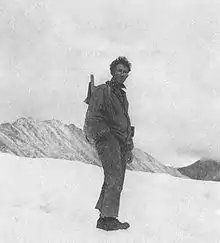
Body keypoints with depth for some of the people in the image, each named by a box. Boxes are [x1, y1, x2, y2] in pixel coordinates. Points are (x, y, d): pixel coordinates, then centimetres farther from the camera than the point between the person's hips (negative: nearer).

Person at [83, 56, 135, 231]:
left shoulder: (122, 95, 25)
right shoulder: (102, 91, 1)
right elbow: (92, 116, -10)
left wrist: (129, 148, 24)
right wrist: (102, 133, -23)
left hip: (121, 142, 8)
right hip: (107, 138, -8)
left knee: (117, 181, 5)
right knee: (115, 179, -17)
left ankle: (103, 217, 10)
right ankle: (109, 218, -16)